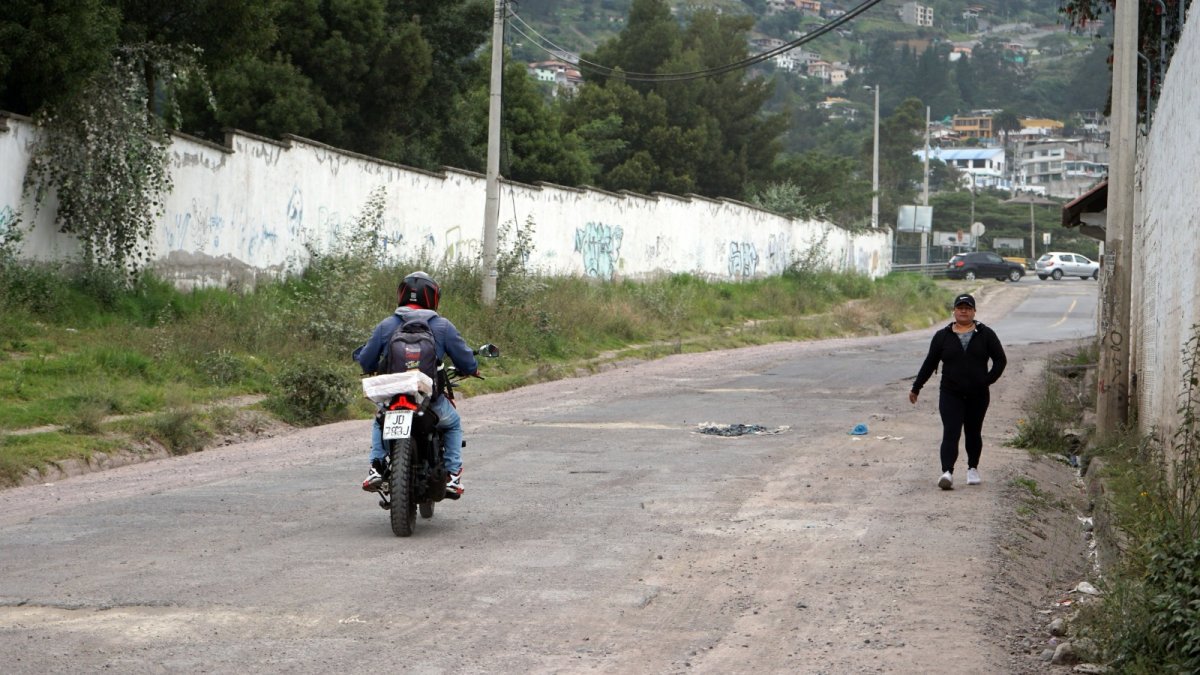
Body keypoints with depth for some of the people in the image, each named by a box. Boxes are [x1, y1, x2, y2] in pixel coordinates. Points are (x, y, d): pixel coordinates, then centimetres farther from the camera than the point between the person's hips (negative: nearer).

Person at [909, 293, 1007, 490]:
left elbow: (1000, 360, 6)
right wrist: (916, 388, 10)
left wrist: (989, 380, -5)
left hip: (978, 396, 1)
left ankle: (973, 469, 29)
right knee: (950, 433, -12)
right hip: (951, 395, -1)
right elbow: (929, 364, 10)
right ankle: (947, 472, -23)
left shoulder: (985, 335, 4)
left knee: (973, 433, 11)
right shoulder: (942, 336, 5)